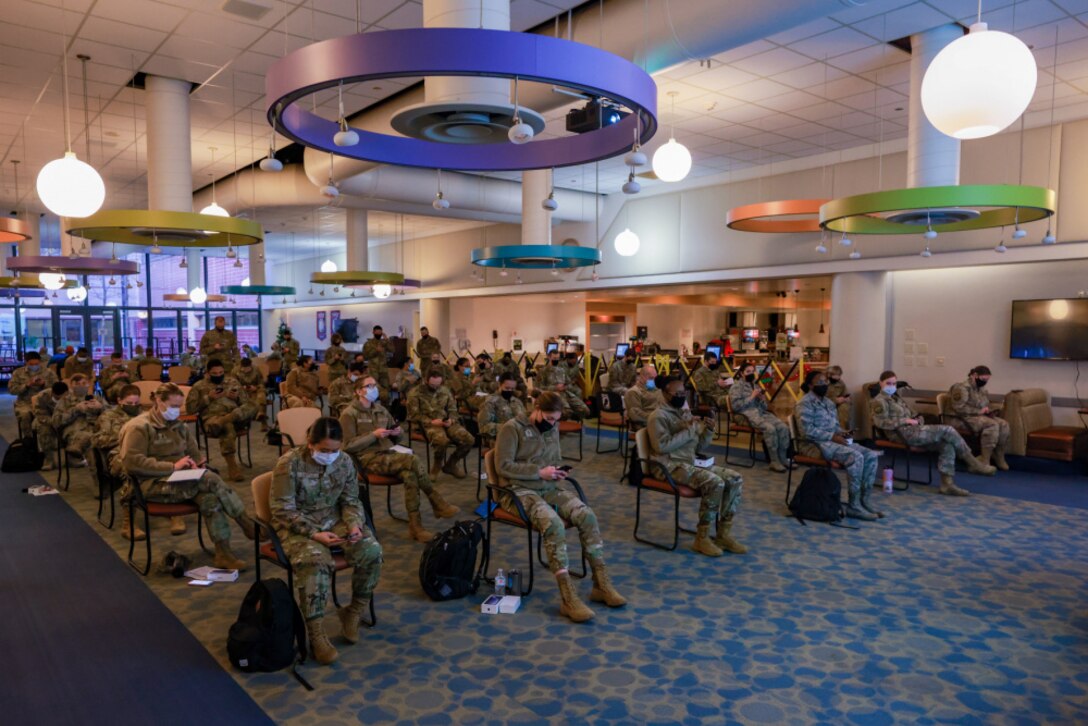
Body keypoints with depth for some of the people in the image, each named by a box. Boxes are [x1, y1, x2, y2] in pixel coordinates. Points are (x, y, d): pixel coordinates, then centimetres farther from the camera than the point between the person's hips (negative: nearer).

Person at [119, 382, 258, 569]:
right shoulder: (139, 427, -4)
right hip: (154, 484, -6)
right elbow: (131, 462, -16)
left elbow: (194, 454, 27)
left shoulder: (180, 426, 18)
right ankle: (247, 524, -21)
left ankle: (223, 553, -30)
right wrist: (173, 467, -22)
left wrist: (196, 464, 1)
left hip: (182, 481, 6)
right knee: (209, 479, -30)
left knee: (209, 497, -29)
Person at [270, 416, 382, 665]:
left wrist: (354, 524, -16)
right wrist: (314, 533, -26)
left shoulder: (345, 462, -3)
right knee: (315, 561, -35)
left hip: (334, 521, 4)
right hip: (297, 525, -4)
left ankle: (353, 612, 2)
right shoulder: (289, 463, -17)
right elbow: (283, 511, -16)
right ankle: (316, 635, -22)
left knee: (372, 550, -20)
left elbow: (350, 501, 5)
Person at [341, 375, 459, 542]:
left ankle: (415, 526, -26)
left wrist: (397, 432, 0)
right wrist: (374, 435, -16)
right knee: (412, 460, -30)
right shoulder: (349, 414, -3)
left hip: (389, 454, 6)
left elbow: (396, 435, 25)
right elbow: (348, 446, -10)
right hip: (369, 459, -6)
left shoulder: (381, 409, 17)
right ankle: (437, 503, -19)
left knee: (409, 475, -29)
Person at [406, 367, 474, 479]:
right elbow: (413, 415, -4)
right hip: (427, 424, -5)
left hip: (446, 423, 5)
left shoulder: (445, 390, 15)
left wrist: (451, 420, -7)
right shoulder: (416, 392, 0)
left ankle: (450, 465, 4)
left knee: (468, 439, -20)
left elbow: (453, 410, 17)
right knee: (442, 440, -39)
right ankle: (437, 465, -6)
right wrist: (431, 422, -16)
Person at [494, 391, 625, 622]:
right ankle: (569, 598, -31)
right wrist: (540, 472, -17)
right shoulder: (512, 428, -9)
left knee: (587, 515, -18)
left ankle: (602, 584, -11)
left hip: (548, 488, 7)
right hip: (519, 491, -7)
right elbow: (502, 466, -15)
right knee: (554, 524, -34)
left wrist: (558, 471, -1)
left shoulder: (552, 428, 12)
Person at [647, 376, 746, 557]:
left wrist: (708, 431, -3)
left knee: (735, 479, -7)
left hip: (692, 461, 9)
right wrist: (689, 430, -18)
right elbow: (662, 446, -22)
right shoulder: (659, 416, -8)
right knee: (715, 483, -30)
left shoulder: (685, 412, 18)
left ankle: (724, 534, -3)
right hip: (671, 465, -9)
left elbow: (699, 444, 18)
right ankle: (702, 538, -18)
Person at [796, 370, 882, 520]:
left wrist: (841, 432, 0)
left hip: (833, 441, 9)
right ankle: (853, 506, -22)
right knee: (855, 457, -29)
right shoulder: (806, 402, -9)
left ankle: (864, 499, -6)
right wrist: (833, 436, -20)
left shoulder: (828, 401, 19)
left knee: (872, 455, -9)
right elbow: (806, 431, -19)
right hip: (815, 444, -9)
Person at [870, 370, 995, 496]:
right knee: (947, 430, -16)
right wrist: (906, 421, -15)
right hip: (904, 434, -9)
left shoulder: (896, 398, 25)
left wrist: (917, 419, 2)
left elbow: (913, 414, 27)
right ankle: (973, 463, -4)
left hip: (913, 431, 9)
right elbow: (881, 423, -17)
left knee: (947, 446, -13)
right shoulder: (879, 401, -3)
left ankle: (947, 483, -14)